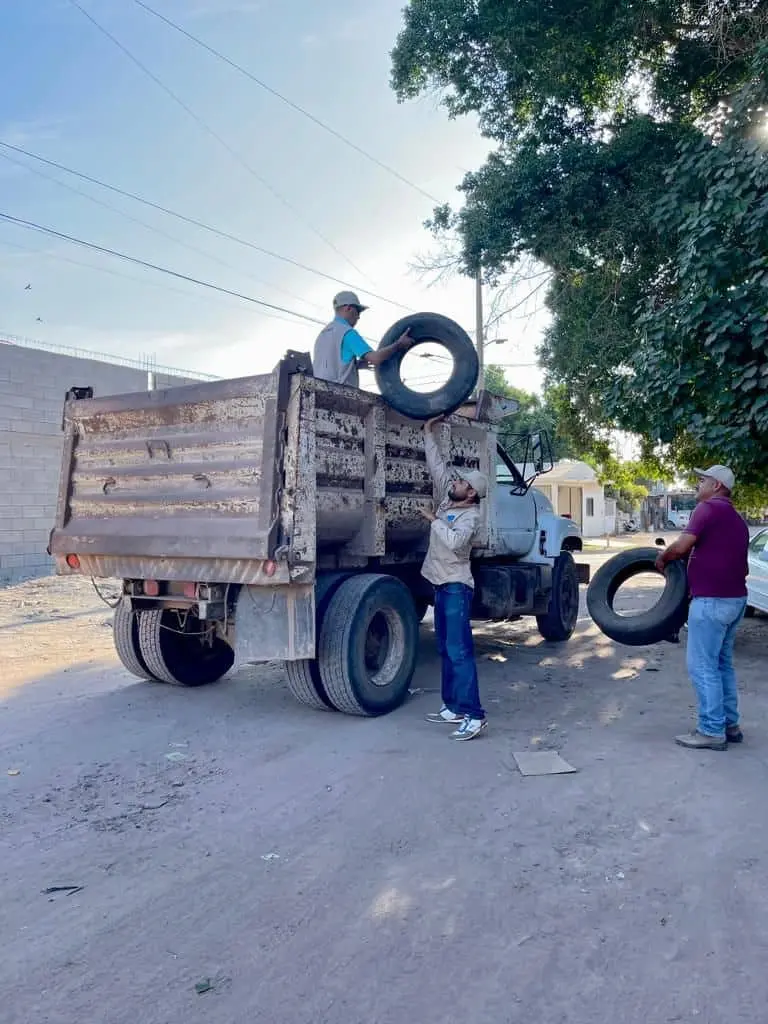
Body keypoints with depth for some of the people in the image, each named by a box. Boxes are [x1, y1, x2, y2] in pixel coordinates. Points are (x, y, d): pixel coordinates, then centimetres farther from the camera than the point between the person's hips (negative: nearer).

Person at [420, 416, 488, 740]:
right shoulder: (448, 499, 9)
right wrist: (428, 433, 16)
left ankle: (473, 715, -12)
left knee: (459, 651, -13)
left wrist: (435, 520, -18)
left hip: (457, 587, -9)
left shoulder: (470, 516, -14)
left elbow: (455, 541, -32)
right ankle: (453, 707, 20)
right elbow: (437, 465, 16)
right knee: (446, 649, 12)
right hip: (442, 584, 9)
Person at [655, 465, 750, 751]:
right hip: (735, 598, 10)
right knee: (722, 664, 17)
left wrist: (662, 558, -1)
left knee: (702, 666, -3)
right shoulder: (736, 519, 18)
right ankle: (730, 724, 23)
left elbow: (681, 546, -20)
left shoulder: (708, 508, -10)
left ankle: (711, 731, 1)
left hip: (711, 600, -10)